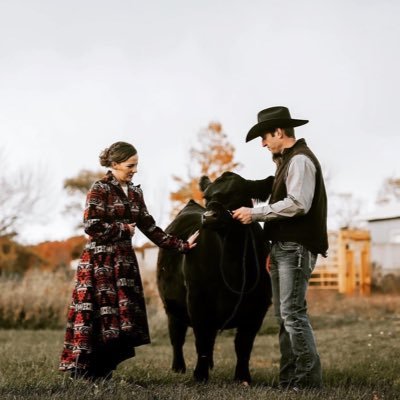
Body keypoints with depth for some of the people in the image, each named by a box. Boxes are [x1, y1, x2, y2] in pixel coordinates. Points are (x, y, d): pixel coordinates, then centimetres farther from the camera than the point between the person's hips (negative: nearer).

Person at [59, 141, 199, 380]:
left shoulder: (135, 193, 12)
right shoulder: (100, 189, -8)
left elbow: (150, 228, 11)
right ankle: (84, 372, 5)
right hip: (100, 261, -7)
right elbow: (92, 226, -16)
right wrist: (124, 229, -8)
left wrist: (182, 245, 4)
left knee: (122, 317, 4)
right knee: (100, 314, -6)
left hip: (125, 260, 7)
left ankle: (103, 370, 14)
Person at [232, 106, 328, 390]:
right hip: (284, 247, 10)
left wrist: (256, 214, -16)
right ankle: (289, 380, 14)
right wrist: (274, 248, 15)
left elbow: (297, 204, -21)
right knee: (285, 315, 10)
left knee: (293, 313, -12)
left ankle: (309, 380, -7)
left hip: (296, 248, -10)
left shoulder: (300, 159, -10)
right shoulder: (288, 160, 20)